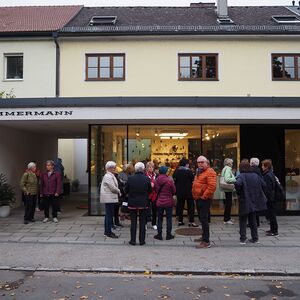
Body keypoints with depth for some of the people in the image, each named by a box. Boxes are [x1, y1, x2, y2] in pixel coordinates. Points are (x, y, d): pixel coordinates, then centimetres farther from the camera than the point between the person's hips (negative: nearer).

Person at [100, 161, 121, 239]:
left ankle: (107, 231, 25)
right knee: (109, 215, -6)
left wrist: (118, 192, 5)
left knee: (108, 215, 16)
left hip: (111, 198, 11)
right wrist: (119, 192, -5)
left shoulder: (111, 176, 16)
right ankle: (108, 233, 0)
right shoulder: (108, 176, -16)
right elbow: (113, 188, -21)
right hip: (109, 198, -11)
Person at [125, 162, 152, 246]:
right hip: (143, 203, 0)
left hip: (132, 203, 0)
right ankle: (142, 240, 14)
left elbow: (126, 191, -3)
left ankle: (132, 240, 14)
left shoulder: (130, 178, -11)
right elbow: (150, 191, -1)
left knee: (133, 222, 9)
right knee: (142, 222, 10)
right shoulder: (147, 179, -10)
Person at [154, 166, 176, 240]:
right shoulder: (169, 180, -15)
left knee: (159, 219, 11)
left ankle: (159, 235, 16)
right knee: (169, 219, 9)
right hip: (169, 202, -2)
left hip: (159, 202, 2)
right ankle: (168, 235, 14)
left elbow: (155, 190, 5)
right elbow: (174, 191, -6)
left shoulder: (157, 180, -6)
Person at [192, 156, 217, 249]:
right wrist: (195, 196, 18)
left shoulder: (210, 172, -13)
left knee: (204, 219, -9)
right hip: (198, 199, 10)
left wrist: (204, 196, -20)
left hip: (204, 199, -10)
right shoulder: (199, 172, 18)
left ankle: (206, 242, -5)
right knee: (202, 219, 18)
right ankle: (204, 237, 31)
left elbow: (212, 186, -24)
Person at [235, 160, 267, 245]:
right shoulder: (255, 175, 4)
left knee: (243, 221, 7)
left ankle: (243, 239, 7)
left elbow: (237, 184, -33)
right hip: (254, 202, 5)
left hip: (245, 202, -5)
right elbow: (263, 185, 4)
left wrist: (238, 193, -16)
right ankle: (255, 238, 22)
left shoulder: (241, 176, -13)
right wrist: (256, 193, 11)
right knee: (253, 220, 17)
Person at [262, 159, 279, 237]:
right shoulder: (271, 174, 10)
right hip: (272, 197, 10)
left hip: (270, 198, -10)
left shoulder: (267, 176, -19)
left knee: (271, 214, -2)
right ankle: (273, 229, 26)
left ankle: (274, 231, 5)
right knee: (271, 214, 17)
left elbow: (268, 189, -21)